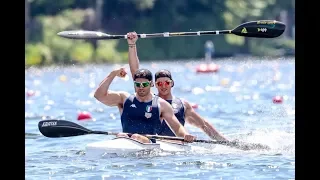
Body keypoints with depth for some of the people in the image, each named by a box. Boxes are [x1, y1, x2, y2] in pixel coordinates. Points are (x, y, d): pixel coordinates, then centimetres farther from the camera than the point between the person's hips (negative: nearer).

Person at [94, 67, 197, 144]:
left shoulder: (161, 104, 15)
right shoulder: (124, 99, 19)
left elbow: (177, 127, 11)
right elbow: (99, 95, 9)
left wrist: (185, 135, -12)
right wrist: (113, 74, 8)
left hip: (149, 144, -1)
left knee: (137, 138, -35)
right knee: (120, 136, -34)